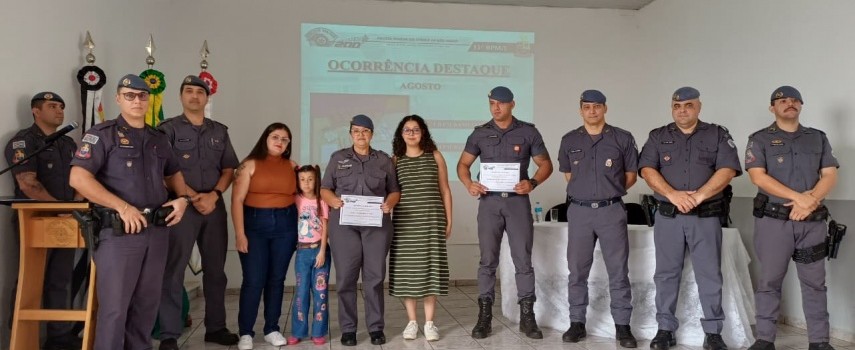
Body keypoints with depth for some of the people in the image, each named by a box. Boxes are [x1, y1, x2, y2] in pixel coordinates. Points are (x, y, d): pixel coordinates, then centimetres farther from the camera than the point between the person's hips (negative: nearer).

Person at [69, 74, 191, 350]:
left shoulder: (159, 139, 14)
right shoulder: (103, 134, -4)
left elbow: (173, 173, 29)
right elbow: (78, 178, -15)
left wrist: (182, 198, 8)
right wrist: (123, 207, -18)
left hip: (157, 230, 6)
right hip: (119, 231, -6)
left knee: (147, 303, 14)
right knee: (114, 306, -1)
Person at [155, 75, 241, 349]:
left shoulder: (220, 131, 13)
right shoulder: (168, 129, 1)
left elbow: (229, 169, 10)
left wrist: (213, 195, -7)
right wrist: (192, 197, -13)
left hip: (214, 206, 4)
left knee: (215, 270, 9)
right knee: (173, 271, -3)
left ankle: (215, 327, 20)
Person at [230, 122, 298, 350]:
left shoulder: (292, 166, 8)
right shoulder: (250, 164, -2)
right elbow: (237, 200, -6)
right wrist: (239, 234, -12)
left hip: (285, 225, 3)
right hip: (255, 224, -3)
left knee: (276, 279, 9)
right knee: (253, 280, -2)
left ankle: (272, 329, 20)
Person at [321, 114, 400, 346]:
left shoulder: (384, 160, 13)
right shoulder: (338, 158, 12)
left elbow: (395, 191, 11)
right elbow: (325, 188, 9)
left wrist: (389, 203, -10)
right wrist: (333, 200, -12)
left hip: (377, 223, 0)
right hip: (344, 223, 0)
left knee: (375, 276, 1)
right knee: (345, 276, -1)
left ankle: (376, 327, 9)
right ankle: (348, 329, 7)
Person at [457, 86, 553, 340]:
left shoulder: (528, 132, 2)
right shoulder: (480, 134, 6)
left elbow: (546, 164, 5)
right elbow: (463, 164, 10)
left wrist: (532, 183, -14)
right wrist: (468, 183, -11)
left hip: (518, 200, -1)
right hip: (489, 201, 1)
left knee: (523, 260, 1)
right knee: (487, 260, 4)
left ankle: (527, 317, 11)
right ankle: (484, 317, 10)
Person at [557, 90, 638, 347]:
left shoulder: (623, 139, 1)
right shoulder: (569, 141, 8)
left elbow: (631, 175, 9)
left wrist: (611, 191, 8)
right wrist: (584, 191, 11)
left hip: (612, 211, -2)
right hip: (579, 211, 2)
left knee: (618, 271, 2)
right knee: (577, 271, 5)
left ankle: (622, 326, 11)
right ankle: (577, 323, 15)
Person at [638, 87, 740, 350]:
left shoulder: (718, 135, 6)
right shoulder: (658, 137, 9)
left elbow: (727, 170, -5)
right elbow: (647, 170, -2)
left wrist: (699, 195, -16)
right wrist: (673, 194, -16)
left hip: (706, 216, -1)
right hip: (667, 216, 1)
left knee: (709, 274, 2)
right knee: (666, 273, 6)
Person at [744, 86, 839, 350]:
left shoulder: (818, 138, 13)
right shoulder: (760, 139, 3)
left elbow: (830, 175, 5)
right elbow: (758, 177, -9)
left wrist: (811, 200, -14)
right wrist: (799, 197, -15)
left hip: (812, 221, 3)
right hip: (773, 220, -3)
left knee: (814, 282, 6)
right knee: (770, 280, 2)